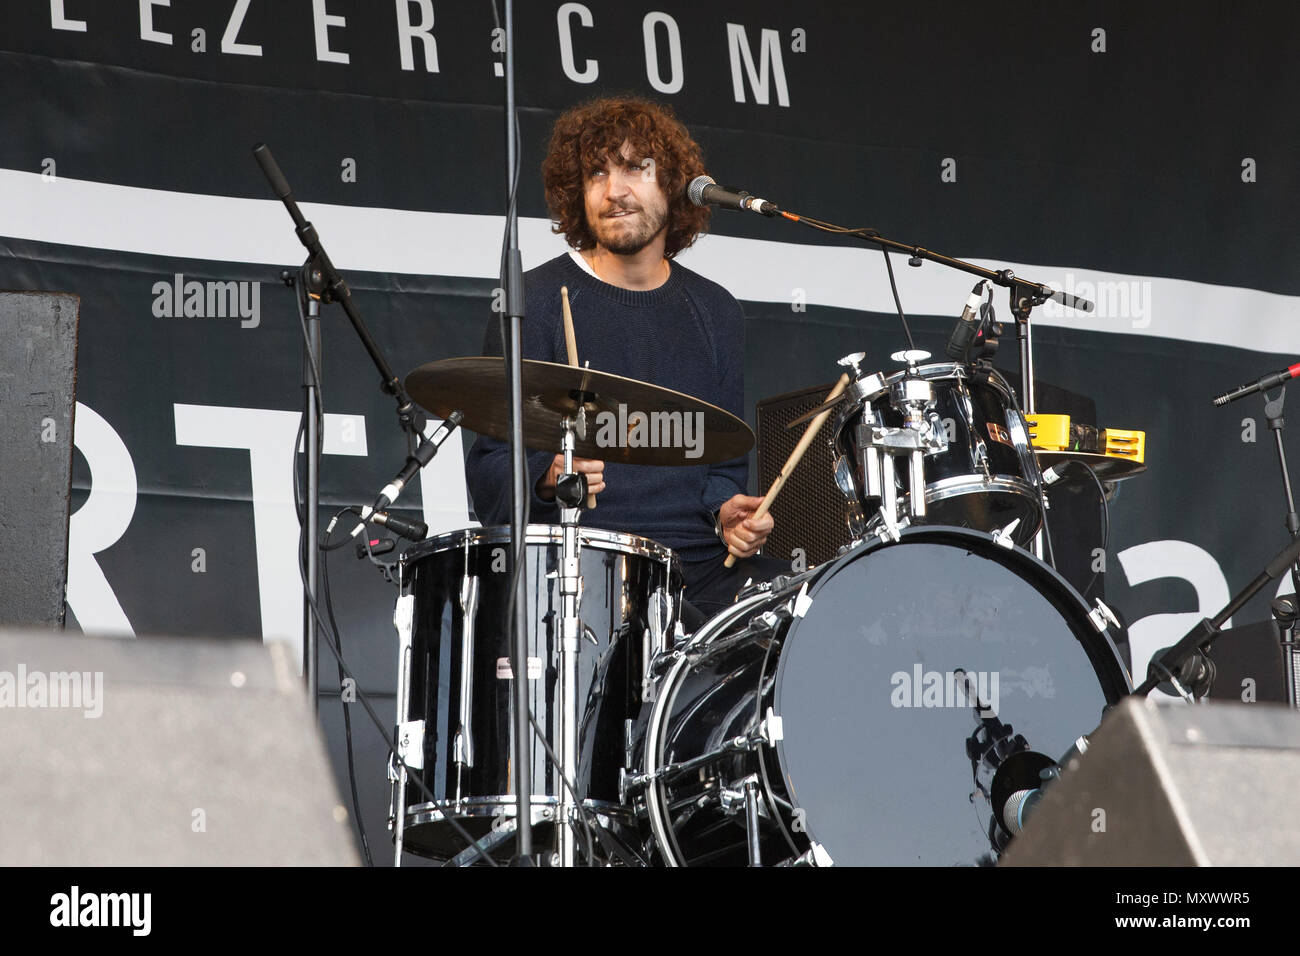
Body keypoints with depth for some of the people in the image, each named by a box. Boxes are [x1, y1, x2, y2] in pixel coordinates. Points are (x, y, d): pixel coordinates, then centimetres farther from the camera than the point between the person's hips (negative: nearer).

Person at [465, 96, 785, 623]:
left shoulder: (715, 312, 17)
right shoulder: (535, 302, 1)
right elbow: (491, 466, -1)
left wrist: (727, 511, 1)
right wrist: (550, 476, -22)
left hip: (698, 559, 5)